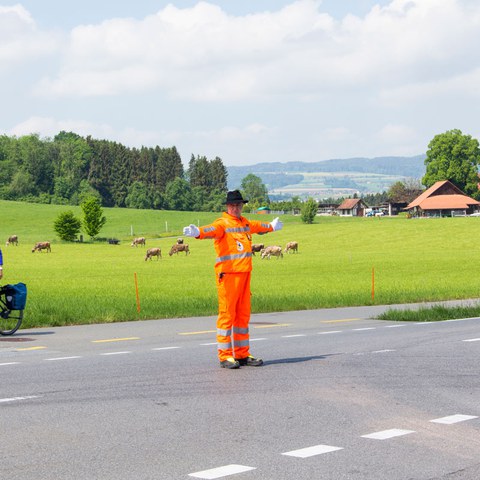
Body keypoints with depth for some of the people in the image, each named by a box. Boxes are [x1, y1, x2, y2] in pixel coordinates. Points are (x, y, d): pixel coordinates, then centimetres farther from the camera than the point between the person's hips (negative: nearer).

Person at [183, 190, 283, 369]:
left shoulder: (246, 223, 17)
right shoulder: (222, 223, -7)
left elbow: (259, 226, 40)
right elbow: (212, 230, -29)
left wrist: (271, 226, 59)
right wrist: (197, 232, -51)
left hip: (244, 274, 8)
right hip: (227, 275, -8)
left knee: (243, 315, 12)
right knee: (227, 314, -7)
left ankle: (242, 354, 20)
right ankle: (225, 356, -3)